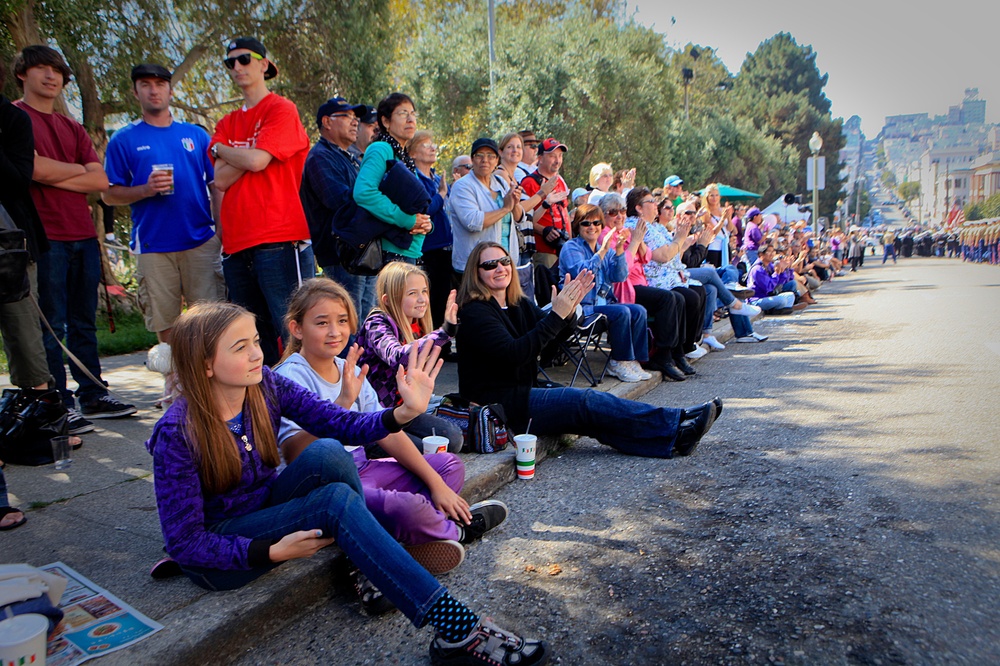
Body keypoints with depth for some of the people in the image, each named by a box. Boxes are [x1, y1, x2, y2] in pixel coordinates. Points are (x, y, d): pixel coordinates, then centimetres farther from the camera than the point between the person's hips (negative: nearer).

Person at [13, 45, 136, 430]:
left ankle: (93, 397, 17)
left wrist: (55, 177, -6)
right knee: (51, 326, -2)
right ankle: (60, 407, 3)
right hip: (44, 238, -6)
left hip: (84, 236, 6)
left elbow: (101, 181, 8)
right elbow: (36, 168, -12)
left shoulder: (73, 128, 20)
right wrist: (78, 168, 3)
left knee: (84, 324, 10)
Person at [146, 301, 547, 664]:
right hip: (217, 554, -5)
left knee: (327, 452, -27)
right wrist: (273, 551, -28)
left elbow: (343, 425, -14)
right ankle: (458, 629, -31)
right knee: (336, 500, -30)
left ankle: (373, 574, -10)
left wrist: (405, 411, -30)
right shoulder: (177, 434, -24)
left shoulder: (265, 386, -11)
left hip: (263, 508, 5)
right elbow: (184, 541, -20)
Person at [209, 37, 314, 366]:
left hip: (279, 239, -6)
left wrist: (221, 148, 7)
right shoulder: (227, 124, 20)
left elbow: (257, 160, -10)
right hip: (237, 242, 6)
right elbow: (221, 179, 8)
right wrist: (248, 153, -4)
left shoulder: (281, 109, 3)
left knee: (293, 334, -7)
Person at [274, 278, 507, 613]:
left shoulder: (350, 369, 6)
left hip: (360, 471, 9)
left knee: (451, 466, 8)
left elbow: (388, 432, 7)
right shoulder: (291, 377, -15)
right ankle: (457, 530, 8)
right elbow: (297, 457, -28)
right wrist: (342, 402, -38)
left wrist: (435, 482, 0)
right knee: (406, 508, -31)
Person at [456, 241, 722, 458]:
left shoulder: (519, 304, 13)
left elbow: (550, 334, 3)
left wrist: (567, 308, -17)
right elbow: (513, 354, -26)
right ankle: (677, 426, -15)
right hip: (496, 405, -8)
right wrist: (556, 315, -27)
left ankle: (674, 438, -19)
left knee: (590, 409, -13)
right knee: (585, 401, -18)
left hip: (521, 394, 8)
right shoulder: (474, 313, -13)